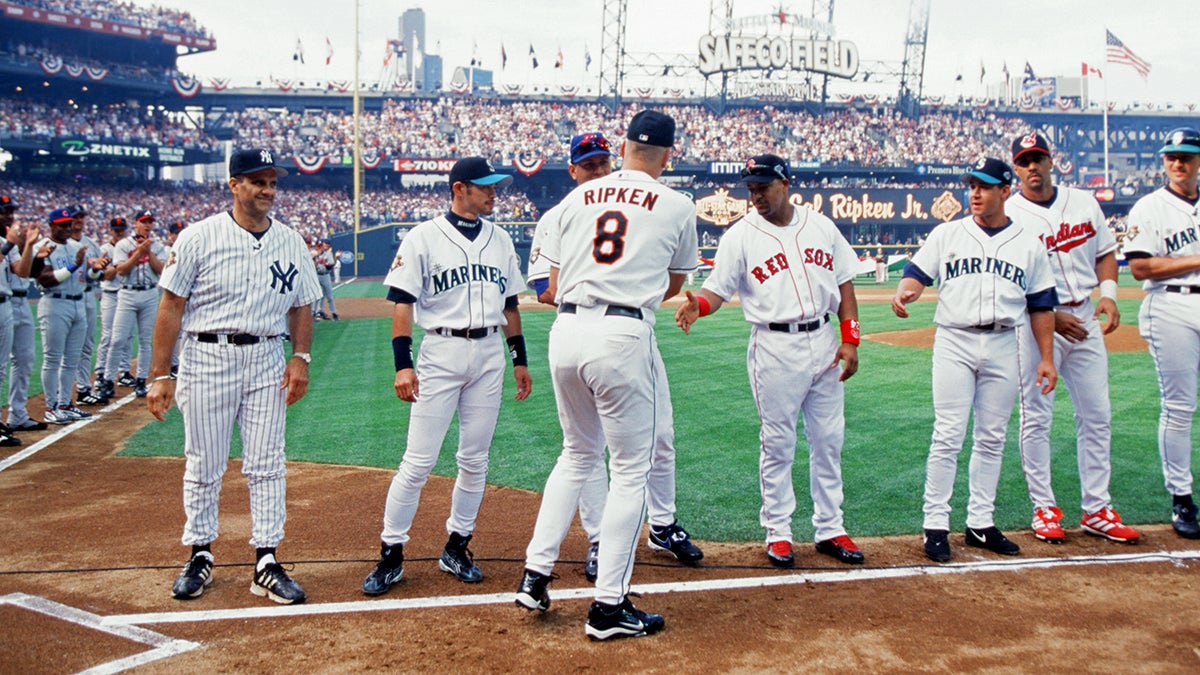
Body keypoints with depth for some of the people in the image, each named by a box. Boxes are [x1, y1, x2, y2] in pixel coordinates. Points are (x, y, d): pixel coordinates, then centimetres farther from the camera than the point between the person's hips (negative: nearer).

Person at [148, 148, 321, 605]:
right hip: (207, 358, -2)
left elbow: (300, 307, 13)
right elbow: (171, 306, -4)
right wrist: (159, 375, -8)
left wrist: (301, 357, -2)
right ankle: (200, 556, 21)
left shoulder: (290, 242, 7)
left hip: (267, 360, 3)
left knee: (267, 465, 3)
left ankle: (267, 563, 9)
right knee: (203, 466, 6)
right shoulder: (199, 237, -4)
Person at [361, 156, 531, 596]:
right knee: (419, 459, -6)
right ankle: (391, 553, 5)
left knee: (475, 459, 8)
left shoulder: (500, 240, 13)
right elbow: (403, 304, -7)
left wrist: (520, 359, 15)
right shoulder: (423, 238, -3)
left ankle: (457, 547, 21)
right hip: (441, 352, -4)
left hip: (490, 354, 5)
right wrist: (403, 365, -16)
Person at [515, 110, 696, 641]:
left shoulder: (578, 196, 14)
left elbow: (554, 284, 14)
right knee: (630, 469, 5)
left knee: (578, 454, 23)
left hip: (565, 331, 5)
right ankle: (608, 606, 8)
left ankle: (535, 574, 22)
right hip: (623, 336, -5)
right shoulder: (677, 206, 5)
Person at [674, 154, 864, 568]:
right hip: (775, 347, -4)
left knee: (829, 440, 10)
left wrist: (850, 339, 2)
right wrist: (697, 306, -31)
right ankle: (778, 533, 14)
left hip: (824, 342, 4)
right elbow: (717, 289, -8)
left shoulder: (821, 227, 8)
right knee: (777, 444, 2)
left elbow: (844, 282, 11)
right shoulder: (740, 235, -3)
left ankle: (830, 530, 21)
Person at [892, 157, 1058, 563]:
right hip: (954, 343, -2)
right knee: (948, 437, -6)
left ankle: (980, 524, 17)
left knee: (991, 439, 8)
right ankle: (936, 525, 1)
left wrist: (1046, 358, 5)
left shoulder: (1030, 245, 9)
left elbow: (1041, 305, 10)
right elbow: (918, 273, -2)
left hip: (1003, 347, 2)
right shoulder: (947, 234, 5)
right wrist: (903, 294, -26)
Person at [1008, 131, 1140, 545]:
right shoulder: (1008, 216, -6)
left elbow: (1105, 252, 17)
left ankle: (1097, 511, 15)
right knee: (1036, 417, 1)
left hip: (1085, 318, 5)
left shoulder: (1084, 203, 10)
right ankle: (1044, 509, 11)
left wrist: (1108, 292, -2)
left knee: (1097, 415, 6)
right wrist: (1051, 316, -18)